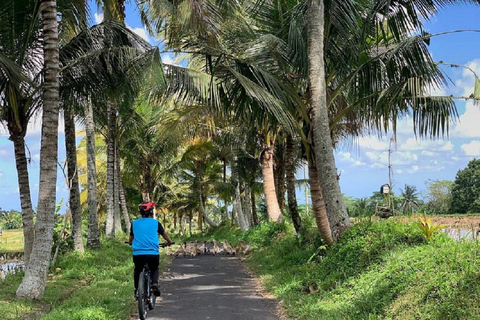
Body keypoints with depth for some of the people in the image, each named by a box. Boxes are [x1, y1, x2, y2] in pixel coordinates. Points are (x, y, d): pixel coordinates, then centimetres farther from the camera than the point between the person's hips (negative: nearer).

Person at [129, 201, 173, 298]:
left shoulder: (134, 223, 11)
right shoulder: (156, 222, 8)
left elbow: (130, 240, 23)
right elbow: (164, 234, 24)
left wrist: (131, 243, 47)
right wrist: (169, 242, 45)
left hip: (138, 254, 1)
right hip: (153, 253, -1)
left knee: (137, 270, 29)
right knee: (154, 269, 26)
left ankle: (136, 290, 19)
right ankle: (154, 284, 0)